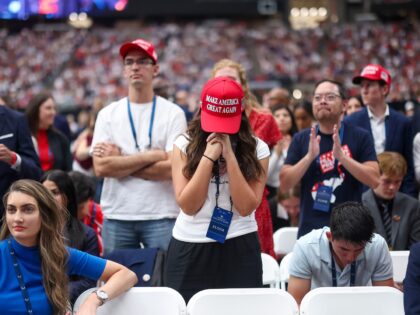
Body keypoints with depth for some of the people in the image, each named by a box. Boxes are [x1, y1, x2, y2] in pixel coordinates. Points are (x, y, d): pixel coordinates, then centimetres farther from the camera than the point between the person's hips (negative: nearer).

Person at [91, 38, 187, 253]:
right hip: (116, 217, 2)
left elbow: (172, 168, -9)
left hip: (161, 217, -2)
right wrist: (152, 155, -8)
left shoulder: (173, 113, 2)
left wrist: (120, 162, -6)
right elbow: (101, 167, -4)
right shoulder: (108, 114, 8)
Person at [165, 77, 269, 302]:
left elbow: (246, 206, -11)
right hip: (189, 248, 0)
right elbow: (188, 205, -10)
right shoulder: (185, 144, 0)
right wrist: (209, 156, -14)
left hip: (239, 249, 0)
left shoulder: (256, 149, 0)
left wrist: (229, 156, -14)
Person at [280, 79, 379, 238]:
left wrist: (341, 156, -20)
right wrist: (309, 156, -16)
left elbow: (374, 180, -9)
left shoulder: (360, 137, 0)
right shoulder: (301, 139, 5)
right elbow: (285, 185, -2)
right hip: (310, 229, 1)